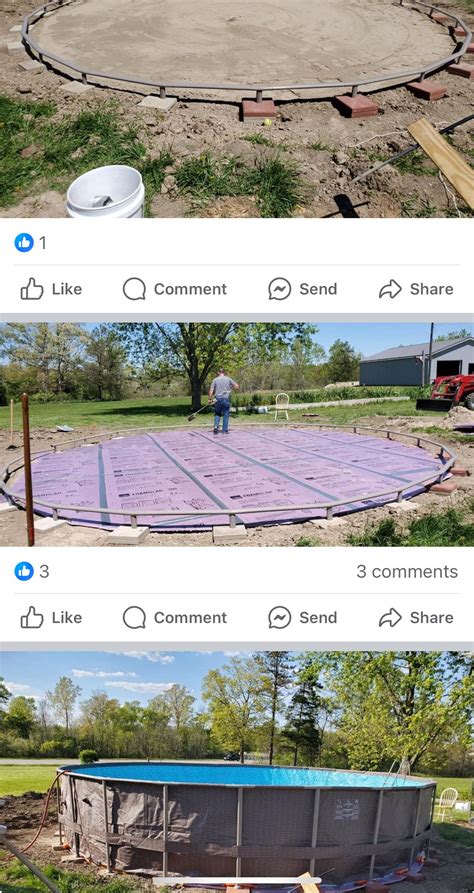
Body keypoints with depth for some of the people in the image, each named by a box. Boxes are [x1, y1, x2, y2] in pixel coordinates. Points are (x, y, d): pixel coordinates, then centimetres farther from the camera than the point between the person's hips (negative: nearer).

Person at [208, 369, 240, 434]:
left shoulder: (215, 380, 4)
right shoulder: (228, 379, 4)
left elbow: (211, 390, -2)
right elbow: (237, 386, 4)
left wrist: (210, 399, 5)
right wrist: (232, 389, 21)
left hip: (218, 399, 1)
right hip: (226, 399, -1)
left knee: (217, 414, 15)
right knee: (226, 415, 7)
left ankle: (216, 426, -6)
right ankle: (225, 430, 7)